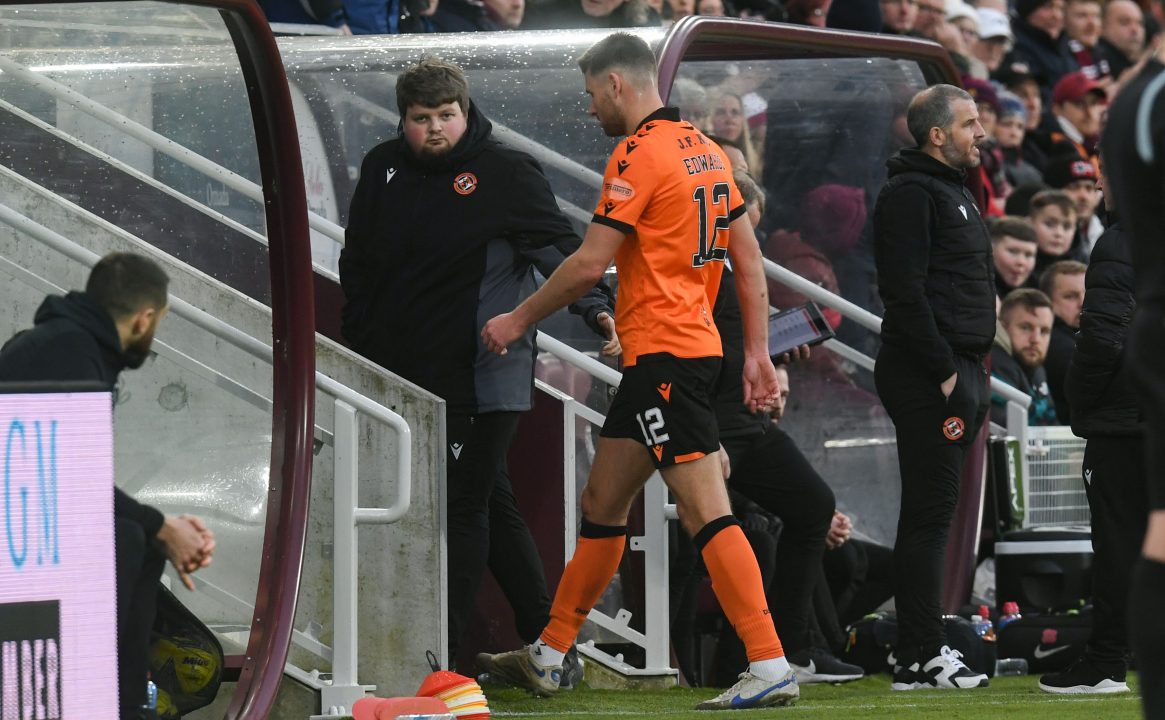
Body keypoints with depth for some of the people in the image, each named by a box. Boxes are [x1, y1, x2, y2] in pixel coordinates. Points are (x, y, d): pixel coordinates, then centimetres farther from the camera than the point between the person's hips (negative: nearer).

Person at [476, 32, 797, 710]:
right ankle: (547, 657, 26)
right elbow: (750, 259, 15)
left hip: (665, 356, -10)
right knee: (603, 502, 17)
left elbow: (590, 264, -14)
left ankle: (770, 667, -21)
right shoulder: (705, 150, 14)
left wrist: (519, 319, 0)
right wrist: (758, 353, 16)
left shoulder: (640, 153, -13)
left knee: (707, 512, -14)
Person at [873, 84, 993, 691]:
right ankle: (920, 660, -9)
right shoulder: (911, 194, -12)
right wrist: (944, 373, -20)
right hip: (929, 375, -10)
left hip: (958, 368, 10)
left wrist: (971, 374, 17)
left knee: (933, 512, 12)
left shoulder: (952, 191, 21)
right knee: (930, 512, -9)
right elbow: (905, 293, -20)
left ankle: (921, 647, 16)